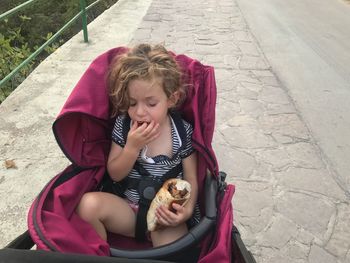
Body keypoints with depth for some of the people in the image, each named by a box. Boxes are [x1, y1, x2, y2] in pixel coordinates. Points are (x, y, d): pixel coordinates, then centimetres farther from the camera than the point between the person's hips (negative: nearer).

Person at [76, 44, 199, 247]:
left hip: (167, 214, -2)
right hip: (128, 210, 3)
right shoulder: (123, 125, -3)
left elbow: (191, 179, -3)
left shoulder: (183, 131, -9)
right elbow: (115, 174, -2)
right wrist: (132, 147, -19)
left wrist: (187, 210, -22)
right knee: (88, 203, -23)